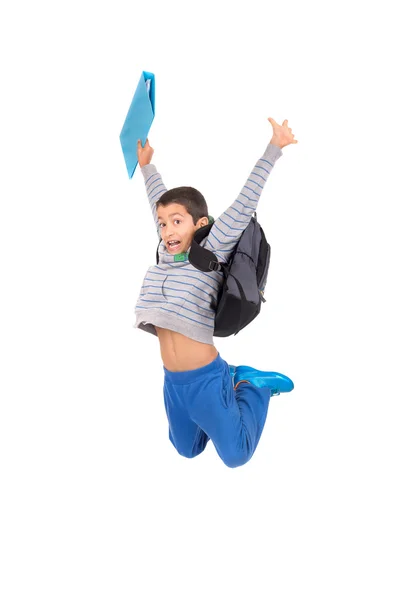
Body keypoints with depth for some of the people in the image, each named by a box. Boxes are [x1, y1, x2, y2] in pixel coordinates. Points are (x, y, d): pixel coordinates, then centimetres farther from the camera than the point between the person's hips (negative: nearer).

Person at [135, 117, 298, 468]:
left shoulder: (211, 254, -12)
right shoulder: (167, 253, 3)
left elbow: (244, 205, -16)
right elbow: (159, 202, 18)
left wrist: (274, 149, -19)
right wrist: (147, 166, 31)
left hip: (205, 379, -6)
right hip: (173, 381, 6)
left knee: (236, 455, 5)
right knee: (187, 450, 23)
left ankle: (252, 385, 25)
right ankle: (231, 382, 37)